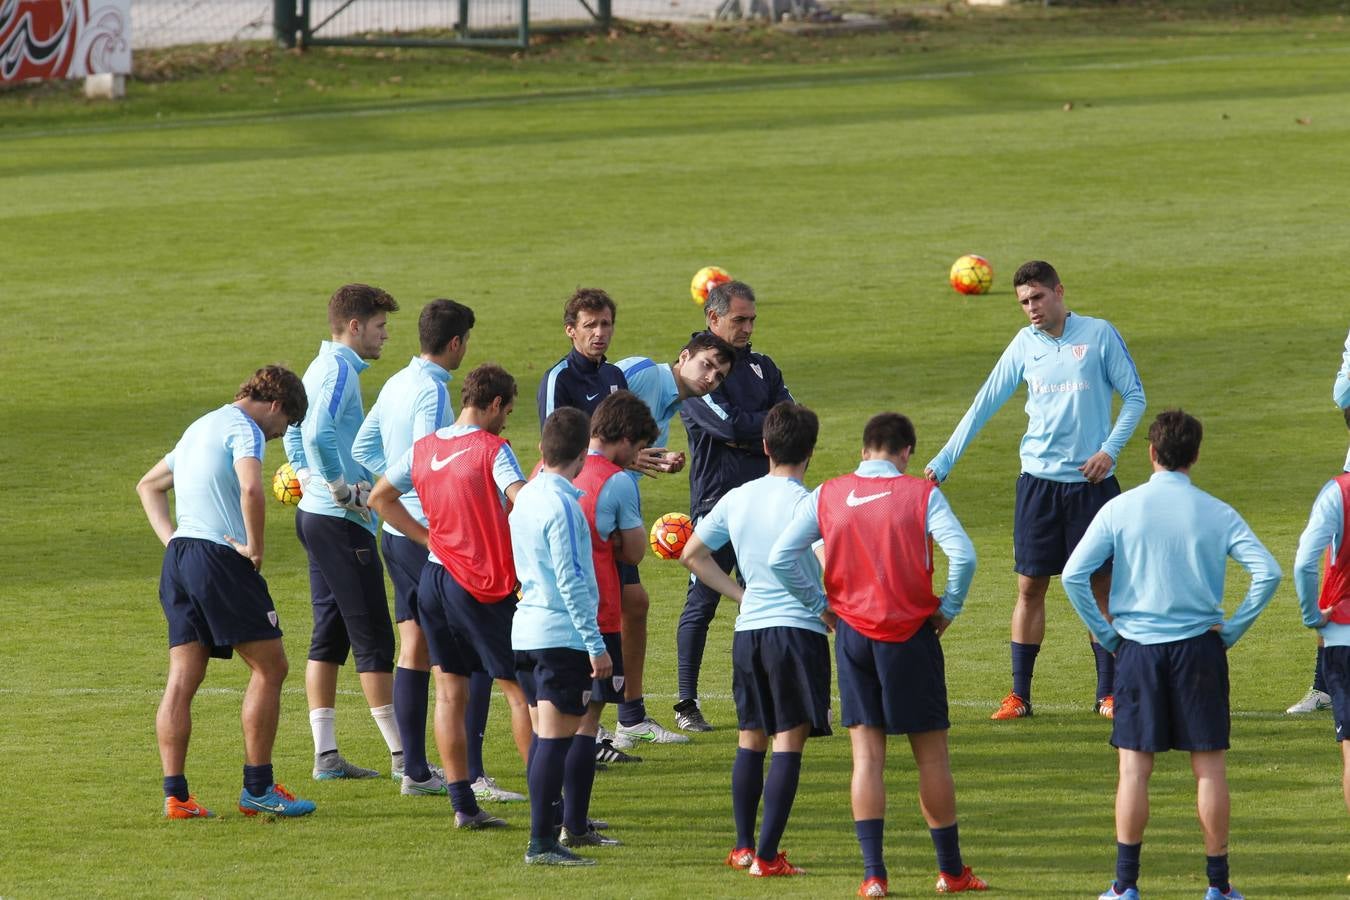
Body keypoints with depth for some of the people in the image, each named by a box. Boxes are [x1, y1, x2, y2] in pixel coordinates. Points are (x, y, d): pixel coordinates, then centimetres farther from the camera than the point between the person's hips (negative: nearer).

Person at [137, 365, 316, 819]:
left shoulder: (200, 428, 23)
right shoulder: (243, 428, -7)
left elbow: (148, 485, 33)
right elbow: (250, 488, -26)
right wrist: (255, 547, -14)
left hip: (179, 557, 9)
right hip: (220, 557, -9)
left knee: (182, 679, 5)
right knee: (269, 667, 1)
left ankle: (175, 794, 1)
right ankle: (257, 788, 1)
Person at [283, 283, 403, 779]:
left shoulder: (321, 367, 15)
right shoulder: (339, 369, -15)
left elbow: (296, 432, 25)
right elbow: (318, 434, -28)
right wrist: (344, 491, -19)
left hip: (315, 514, 10)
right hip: (341, 521, -10)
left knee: (330, 636, 9)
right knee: (373, 639, -5)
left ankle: (325, 754, 9)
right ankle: (401, 753, -2)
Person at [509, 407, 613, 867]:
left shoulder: (525, 497, 11)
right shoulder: (563, 505, -15)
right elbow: (571, 582, -17)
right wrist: (596, 644, -15)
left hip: (526, 632, 9)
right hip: (562, 635, -9)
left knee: (546, 735, 15)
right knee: (556, 738, -8)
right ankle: (542, 842, -10)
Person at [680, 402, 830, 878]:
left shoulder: (736, 499, 7)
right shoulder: (806, 503, -11)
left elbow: (692, 554, 17)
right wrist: (832, 610, -3)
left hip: (748, 629, 6)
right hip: (799, 626, -6)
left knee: (751, 737, 16)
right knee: (788, 742, -4)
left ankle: (743, 847, 22)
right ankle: (767, 855, -9)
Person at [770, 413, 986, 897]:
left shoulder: (827, 496, 2)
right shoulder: (921, 494, -6)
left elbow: (780, 558, -2)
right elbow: (963, 555, -18)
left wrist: (818, 602, 7)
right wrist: (947, 609, -3)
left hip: (853, 633, 2)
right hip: (911, 633, -2)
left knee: (867, 755, 4)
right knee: (931, 753, 8)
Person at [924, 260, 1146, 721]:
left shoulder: (1099, 335, -2)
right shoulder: (1025, 344, 5)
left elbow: (1134, 396, 2)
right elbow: (984, 405, 7)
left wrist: (1110, 449, -11)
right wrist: (941, 462, 3)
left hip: (1090, 480, -2)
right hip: (1038, 479, 2)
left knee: (1101, 584, 2)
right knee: (1030, 586, 1)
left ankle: (1108, 692, 11)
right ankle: (1019, 695, 7)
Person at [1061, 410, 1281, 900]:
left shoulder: (1120, 509, -2)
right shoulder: (1217, 514, -1)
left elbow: (1073, 574, -6)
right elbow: (1267, 572, -9)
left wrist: (1105, 633, 3)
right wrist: (1233, 629, -1)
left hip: (1137, 645, 0)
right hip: (1199, 646, 0)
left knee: (1134, 767, 3)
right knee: (1209, 766, 5)